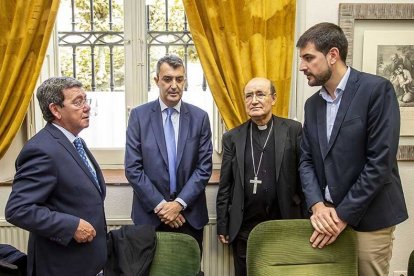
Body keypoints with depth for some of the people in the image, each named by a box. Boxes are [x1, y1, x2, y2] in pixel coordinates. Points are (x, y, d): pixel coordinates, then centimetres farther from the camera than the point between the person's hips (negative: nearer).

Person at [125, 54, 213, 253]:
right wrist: (160, 205, -11)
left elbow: (204, 167, -3)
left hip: (190, 215, 1)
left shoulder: (200, 117, -1)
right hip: (150, 214, -1)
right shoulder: (139, 115, -4)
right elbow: (132, 168, -7)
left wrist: (180, 203, -11)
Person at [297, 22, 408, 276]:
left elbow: (380, 161, -18)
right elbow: (307, 160, 5)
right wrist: (318, 205, -10)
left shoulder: (377, 89, -12)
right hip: (327, 216, 5)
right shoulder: (312, 104, 8)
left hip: (367, 219, -5)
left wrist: (343, 214, -15)